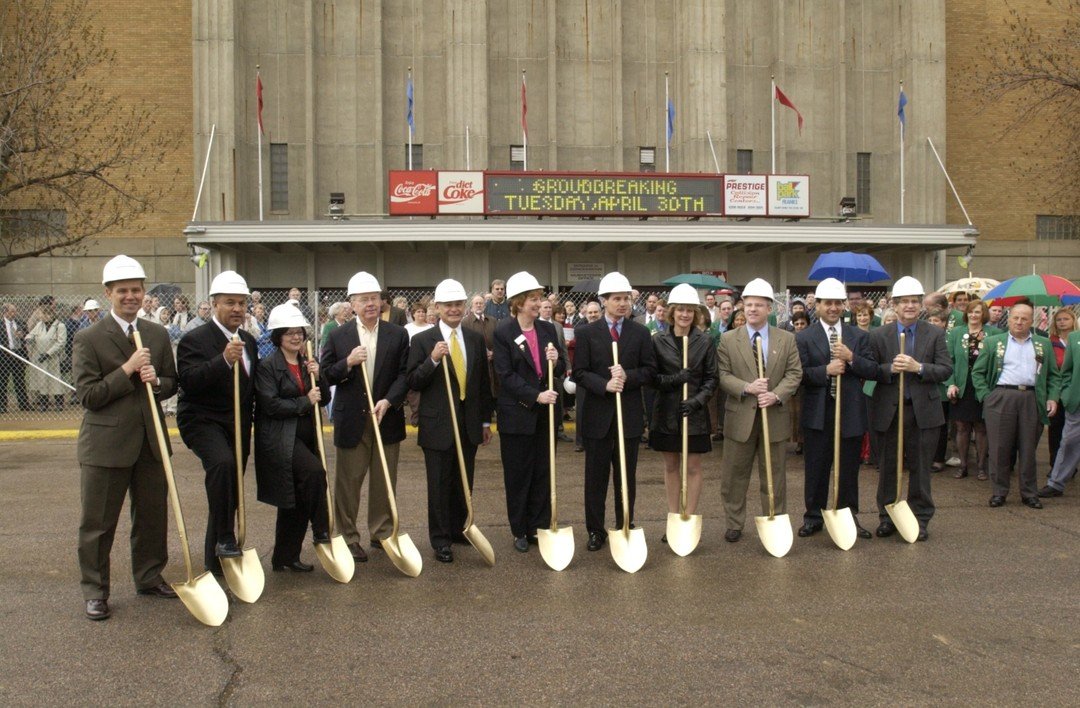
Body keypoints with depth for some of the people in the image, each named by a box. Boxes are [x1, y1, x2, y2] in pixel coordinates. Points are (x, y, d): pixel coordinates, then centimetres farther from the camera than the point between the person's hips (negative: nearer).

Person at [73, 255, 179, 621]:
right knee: (97, 522, 5)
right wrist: (127, 370, -19)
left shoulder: (158, 334, 8)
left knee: (153, 515, 14)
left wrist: (156, 381, -9)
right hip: (105, 443, -4)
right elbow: (87, 395, -12)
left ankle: (149, 578, 31)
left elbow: (172, 383, 13)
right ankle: (95, 591, 19)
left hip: (150, 441, 5)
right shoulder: (88, 338, -7)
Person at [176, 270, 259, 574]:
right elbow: (189, 381, -25)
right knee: (223, 463, -35)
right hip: (202, 421, -7)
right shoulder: (195, 339, -11)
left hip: (238, 426, 7)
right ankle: (224, 537, -23)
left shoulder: (249, 341, 11)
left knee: (230, 492, 11)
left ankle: (216, 561, 24)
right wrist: (224, 360, -35)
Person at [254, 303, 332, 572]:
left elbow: (324, 398, 13)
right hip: (280, 438, -7)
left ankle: (285, 557, 19)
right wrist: (305, 402, -11)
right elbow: (270, 404, -16)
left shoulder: (307, 363, 14)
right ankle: (321, 531, -16)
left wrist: (318, 377, -4)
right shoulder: (267, 366, -7)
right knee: (315, 470, -31)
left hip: (306, 437, 7)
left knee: (295, 499, 9)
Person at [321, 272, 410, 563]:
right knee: (347, 482, 4)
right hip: (351, 420, -1)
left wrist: (388, 400, -15)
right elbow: (325, 375, 0)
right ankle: (347, 537, 14)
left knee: (384, 481, 10)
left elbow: (404, 374, -1)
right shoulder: (338, 336, 2)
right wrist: (347, 364, -17)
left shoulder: (398, 335, 2)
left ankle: (382, 533, 23)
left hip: (387, 417, 1)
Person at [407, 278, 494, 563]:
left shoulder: (476, 339, 8)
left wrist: (486, 421, 12)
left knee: (464, 482, 13)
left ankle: (457, 529, 29)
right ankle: (440, 539, 14)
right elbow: (412, 382, -9)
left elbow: (484, 383, 11)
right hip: (437, 425, -4)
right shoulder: (423, 341, -5)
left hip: (469, 424, 4)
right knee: (440, 484, 3)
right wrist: (433, 360, -24)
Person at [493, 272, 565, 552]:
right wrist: (536, 396, -21)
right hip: (516, 414, -4)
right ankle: (520, 532, 18)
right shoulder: (503, 333, -8)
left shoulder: (548, 329, 5)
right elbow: (505, 375, -13)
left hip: (545, 413, 4)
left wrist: (557, 361, -14)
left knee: (542, 473, 9)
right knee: (517, 475, 6)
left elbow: (561, 371, 9)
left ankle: (540, 528, 20)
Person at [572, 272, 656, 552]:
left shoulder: (641, 333, 4)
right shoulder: (587, 333, 0)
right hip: (597, 413, -1)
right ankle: (595, 530, 17)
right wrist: (605, 385, -20)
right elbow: (579, 373, -4)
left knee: (626, 475, 10)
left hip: (629, 413, 1)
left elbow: (649, 370, 2)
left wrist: (627, 376, -16)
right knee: (595, 476, 7)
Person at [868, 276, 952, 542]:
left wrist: (918, 367, -18)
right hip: (889, 410, 0)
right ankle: (887, 517, 21)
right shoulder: (879, 335, 3)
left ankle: (920, 519, 19)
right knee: (888, 467, 9)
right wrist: (890, 369, -19)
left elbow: (946, 369, -3)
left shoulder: (935, 334, 3)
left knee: (920, 468, 7)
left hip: (923, 410, 0)